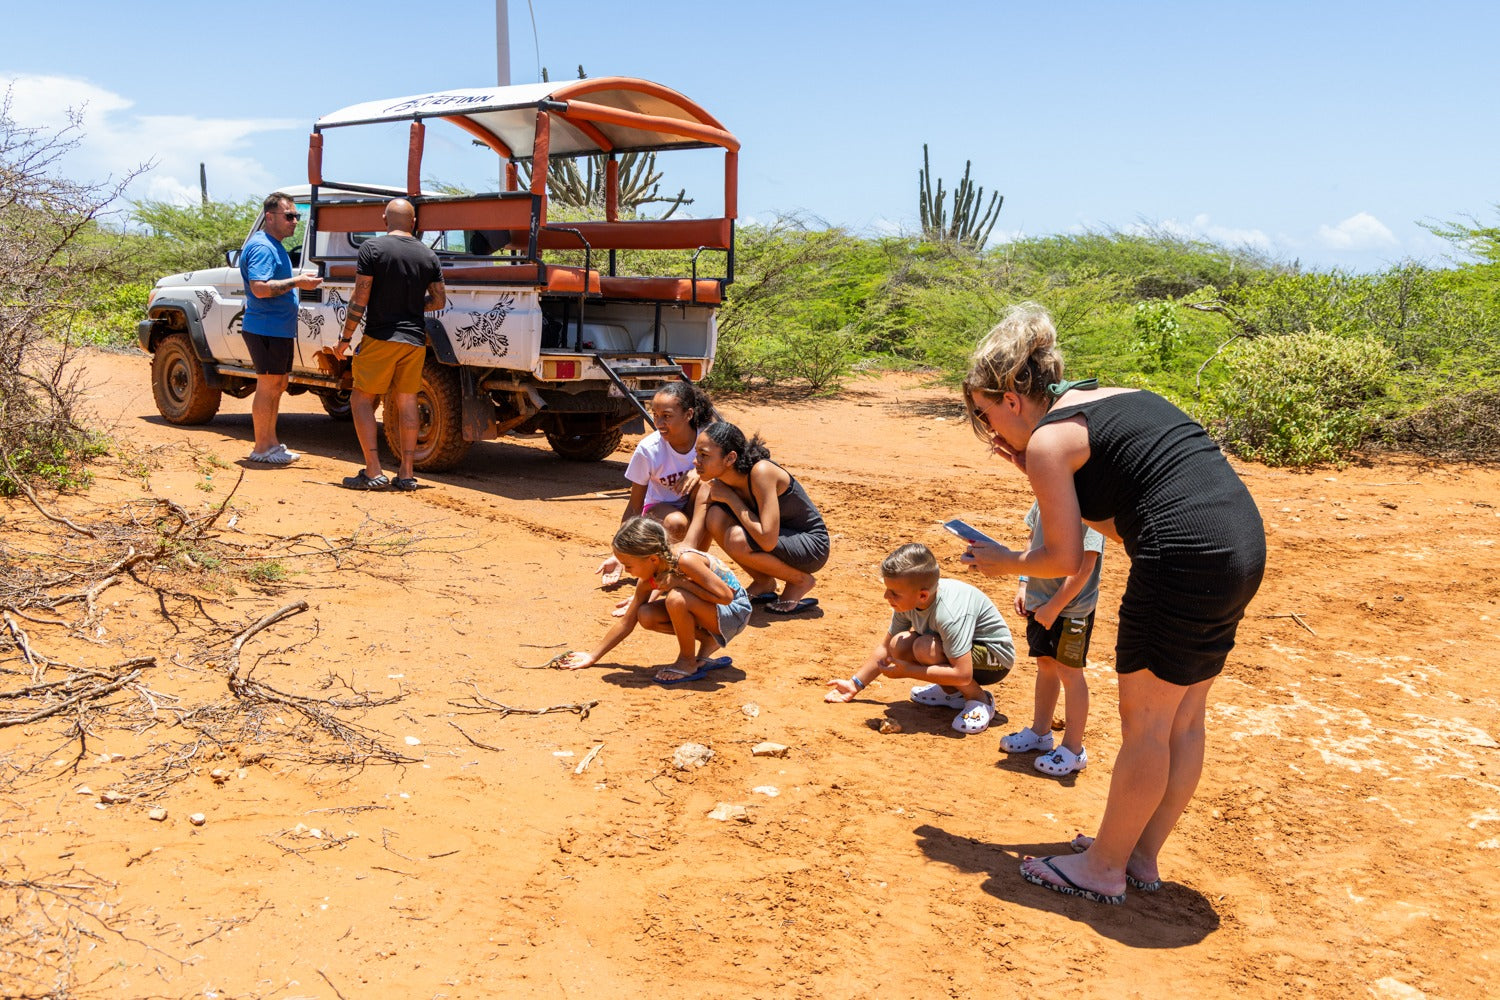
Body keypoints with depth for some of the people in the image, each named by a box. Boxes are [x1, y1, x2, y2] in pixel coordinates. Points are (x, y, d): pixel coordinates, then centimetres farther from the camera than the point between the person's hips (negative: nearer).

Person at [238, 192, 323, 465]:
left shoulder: (276, 246, 18)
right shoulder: (262, 247, -16)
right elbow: (260, 288, -26)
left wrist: (298, 280, 15)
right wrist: (296, 282, -24)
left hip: (279, 329, 11)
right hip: (265, 328, -11)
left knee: (278, 384, 16)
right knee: (268, 386, -6)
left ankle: (270, 442, 25)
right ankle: (262, 448, 1)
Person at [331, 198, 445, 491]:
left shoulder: (373, 248, -7)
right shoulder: (428, 255, 6)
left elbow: (360, 299, -10)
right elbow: (439, 300, 10)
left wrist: (345, 338, -3)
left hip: (380, 337, -4)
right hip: (415, 339, 4)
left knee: (361, 399, 4)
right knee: (407, 402, 10)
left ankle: (373, 472, -4)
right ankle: (406, 473, 10)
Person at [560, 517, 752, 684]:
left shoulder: (685, 561, -29)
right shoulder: (648, 581, -6)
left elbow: (726, 596, -30)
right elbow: (627, 622, 4)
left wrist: (681, 582, -29)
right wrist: (593, 656, 6)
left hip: (734, 612, -8)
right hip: (707, 610, 8)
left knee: (675, 598, -33)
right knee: (646, 616, -10)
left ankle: (688, 662, -10)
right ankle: (708, 641, 3)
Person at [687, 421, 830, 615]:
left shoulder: (761, 472, -29)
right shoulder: (711, 486, -10)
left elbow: (768, 540, -35)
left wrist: (731, 498, -26)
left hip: (812, 545, -7)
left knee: (737, 540, -30)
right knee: (715, 517, -16)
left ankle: (801, 581, -4)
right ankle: (763, 584, 3)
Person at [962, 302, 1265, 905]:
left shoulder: (1047, 440, -6)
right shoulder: (1112, 401, 20)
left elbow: (1065, 558, -5)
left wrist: (1004, 563, 13)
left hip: (1185, 561, -9)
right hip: (1241, 543, 9)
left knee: (1144, 725, 5)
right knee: (1184, 719, 17)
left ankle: (1105, 869, 20)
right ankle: (1142, 856, 31)